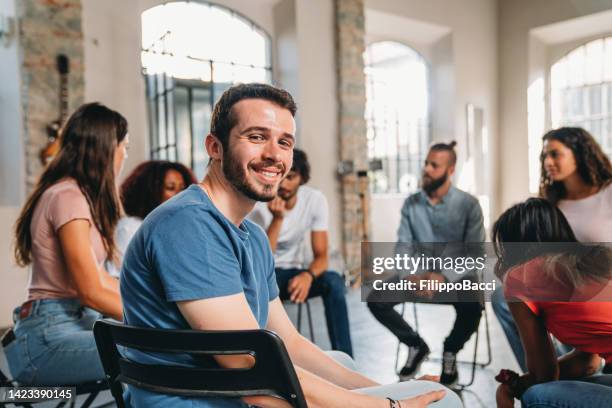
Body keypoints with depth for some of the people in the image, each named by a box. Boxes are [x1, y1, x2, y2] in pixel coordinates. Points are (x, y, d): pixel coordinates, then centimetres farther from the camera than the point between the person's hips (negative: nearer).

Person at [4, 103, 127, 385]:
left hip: (74, 321, 10)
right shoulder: (68, 196, -14)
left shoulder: (77, 195, 17)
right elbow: (91, 292, -17)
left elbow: (97, 278, 17)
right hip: (49, 337, -10)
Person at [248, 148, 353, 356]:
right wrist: (277, 219, -36)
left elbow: (321, 256, -11)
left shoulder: (315, 199, -11)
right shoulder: (257, 203, -20)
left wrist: (308, 275, -34)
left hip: (290, 272, 3)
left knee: (334, 281, -27)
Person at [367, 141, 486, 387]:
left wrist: (444, 277, -28)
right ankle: (416, 345, 7)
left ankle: (450, 352, 2)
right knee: (376, 300, -20)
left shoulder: (468, 204, -8)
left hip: (454, 275, -3)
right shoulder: (411, 203, 2)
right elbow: (403, 246, 0)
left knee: (472, 309, -35)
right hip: (418, 273, 3)